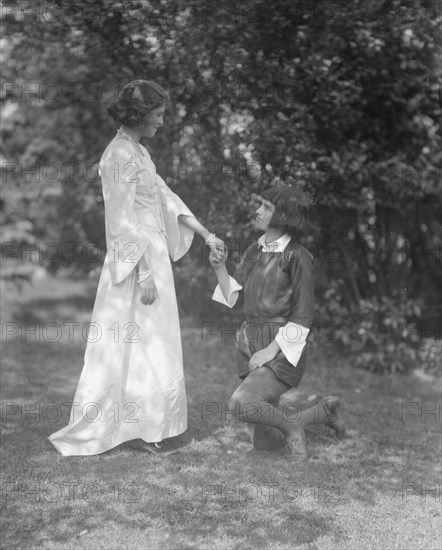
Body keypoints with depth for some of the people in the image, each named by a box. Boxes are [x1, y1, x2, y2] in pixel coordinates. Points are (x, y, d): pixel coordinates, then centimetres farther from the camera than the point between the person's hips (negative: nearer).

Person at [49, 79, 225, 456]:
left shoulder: (138, 152, 13)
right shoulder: (121, 155, -16)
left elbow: (166, 198, 18)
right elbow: (123, 222, -20)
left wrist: (207, 235, 17)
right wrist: (145, 274, -21)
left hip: (151, 258, 10)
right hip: (136, 263, -10)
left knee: (147, 348, 15)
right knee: (133, 347, -1)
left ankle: (142, 425, 24)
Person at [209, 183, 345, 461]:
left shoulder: (297, 256, -9)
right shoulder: (254, 252, 12)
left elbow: (302, 316, -11)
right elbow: (230, 295, 10)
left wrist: (272, 350, -17)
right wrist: (219, 267, -6)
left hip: (282, 348, -7)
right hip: (250, 344, 7)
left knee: (241, 403, -31)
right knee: (263, 442, 10)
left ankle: (291, 424, -4)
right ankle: (323, 410, 31)